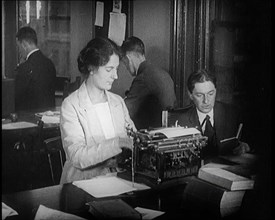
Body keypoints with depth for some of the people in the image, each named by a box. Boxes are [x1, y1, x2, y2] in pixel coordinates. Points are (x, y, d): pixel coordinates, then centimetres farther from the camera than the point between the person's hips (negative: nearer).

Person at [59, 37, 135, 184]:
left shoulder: (118, 101, 12)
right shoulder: (71, 105, -5)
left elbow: (129, 143, 17)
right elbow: (77, 157, -16)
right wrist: (118, 142, -23)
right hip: (83, 182, -4)